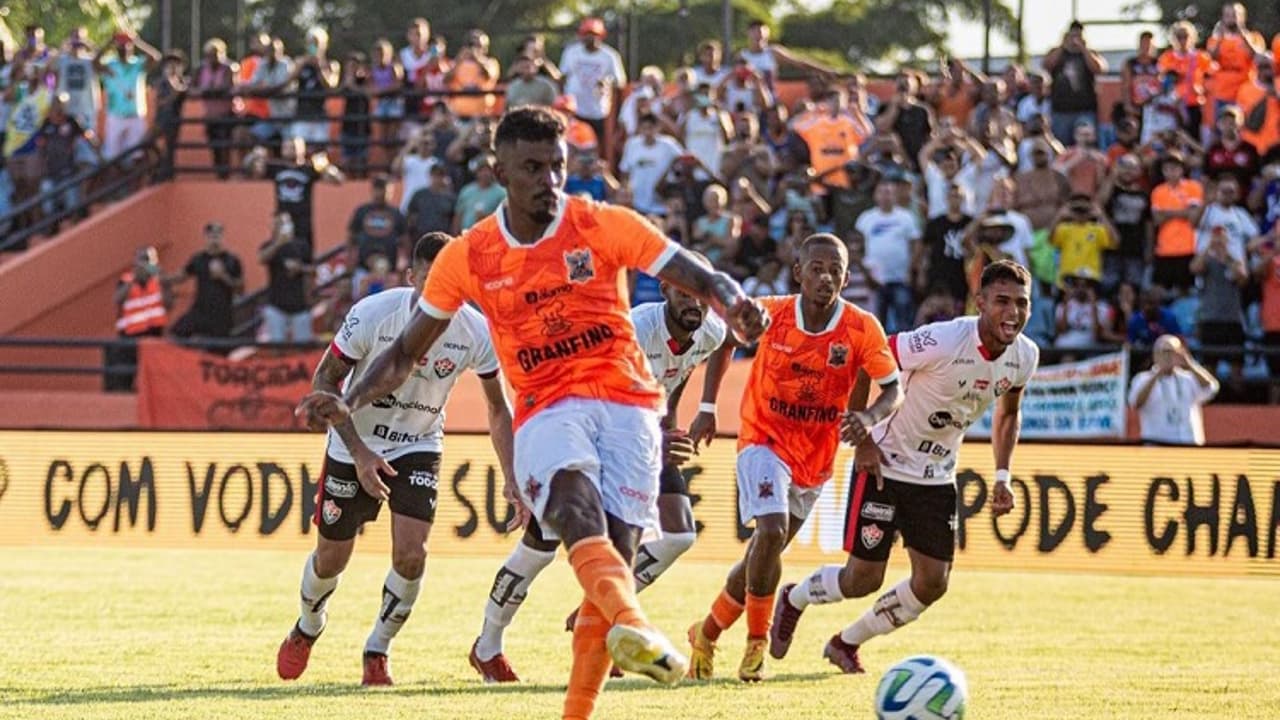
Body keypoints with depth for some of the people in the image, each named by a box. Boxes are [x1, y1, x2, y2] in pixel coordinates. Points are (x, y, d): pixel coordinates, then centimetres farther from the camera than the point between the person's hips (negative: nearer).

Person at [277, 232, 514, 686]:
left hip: (419, 448, 1)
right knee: (331, 559, 7)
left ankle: (377, 650, 8)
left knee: (411, 555, -17)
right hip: (354, 447, -1)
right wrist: (359, 452, -23)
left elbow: (497, 408, -3)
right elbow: (324, 381, -14)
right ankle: (307, 628, 41)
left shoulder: (476, 333, -19)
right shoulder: (372, 315, -26)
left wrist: (512, 480, -10)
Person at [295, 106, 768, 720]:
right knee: (575, 496, -34)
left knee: (614, 554, -11)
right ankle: (632, 625, -60)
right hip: (545, 411, -1)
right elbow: (407, 351, 16)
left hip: (624, 400, 1)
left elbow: (700, 279, -2)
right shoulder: (467, 256, 7)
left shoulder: (604, 226, 2)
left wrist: (733, 306, -25)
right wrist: (348, 404, 1)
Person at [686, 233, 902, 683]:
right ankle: (756, 644, -12)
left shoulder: (862, 329, -15)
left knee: (762, 556, 12)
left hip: (816, 460, 2)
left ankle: (708, 634, 36)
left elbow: (893, 389, -13)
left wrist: (869, 418, -34)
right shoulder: (771, 313, -15)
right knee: (772, 530, -26)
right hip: (765, 442, -2)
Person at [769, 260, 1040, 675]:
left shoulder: (1024, 356, -7)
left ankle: (847, 643, 22)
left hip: (938, 480, 6)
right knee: (863, 580, -4)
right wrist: (863, 441, -20)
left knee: (932, 584, 0)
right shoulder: (941, 343, -29)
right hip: (885, 468, -6)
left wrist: (1002, 477, 3)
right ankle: (795, 598, 29)